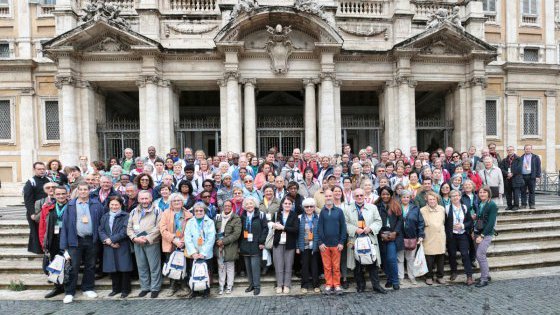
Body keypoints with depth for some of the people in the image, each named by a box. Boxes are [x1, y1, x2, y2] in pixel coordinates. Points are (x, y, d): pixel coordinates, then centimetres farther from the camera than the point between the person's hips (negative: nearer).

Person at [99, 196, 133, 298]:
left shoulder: (125, 216, -4)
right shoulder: (105, 216, 13)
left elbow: (124, 231, -12)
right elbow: (101, 230, 5)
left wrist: (111, 239, -14)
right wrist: (107, 241, -11)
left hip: (122, 247, -4)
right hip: (109, 248, 4)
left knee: (124, 268, 1)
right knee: (112, 269, 11)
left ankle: (125, 289, 14)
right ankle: (116, 289, 27)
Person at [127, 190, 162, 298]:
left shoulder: (156, 210, -3)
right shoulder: (134, 212, 13)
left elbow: (158, 227, -10)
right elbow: (129, 228, 10)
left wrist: (147, 238, -16)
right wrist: (135, 238, -7)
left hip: (152, 243, -4)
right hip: (137, 243, 5)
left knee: (154, 267, 2)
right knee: (141, 267, 13)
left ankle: (155, 288, 14)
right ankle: (145, 287, 26)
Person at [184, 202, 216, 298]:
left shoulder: (210, 222, -1)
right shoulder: (190, 223, 5)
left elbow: (211, 239, -8)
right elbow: (187, 239, -3)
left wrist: (203, 253, -14)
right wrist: (193, 252, -13)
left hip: (206, 254, -1)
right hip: (194, 254, 1)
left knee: (207, 273, 7)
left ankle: (206, 291, 24)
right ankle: (194, 290, 25)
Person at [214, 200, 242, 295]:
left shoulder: (236, 219, -6)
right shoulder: (218, 217, 9)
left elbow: (236, 234, -13)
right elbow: (214, 230, 11)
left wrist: (223, 241, -15)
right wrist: (217, 241, -7)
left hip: (230, 247, -3)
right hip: (219, 247, 4)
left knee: (230, 267, 7)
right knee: (221, 267, 11)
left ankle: (229, 286, 20)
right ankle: (221, 286, 23)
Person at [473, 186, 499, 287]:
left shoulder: (492, 205, -10)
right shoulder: (479, 204, 10)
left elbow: (491, 222, -14)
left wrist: (482, 235, -16)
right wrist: (474, 232, 4)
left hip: (487, 234, -6)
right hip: (477, 233, 6)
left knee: (480, 254, -10)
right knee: (480, 255, 11)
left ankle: (484, 279, 2)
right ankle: (486, 275, 26)